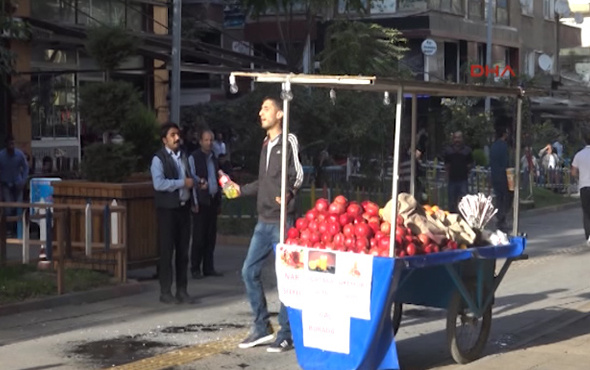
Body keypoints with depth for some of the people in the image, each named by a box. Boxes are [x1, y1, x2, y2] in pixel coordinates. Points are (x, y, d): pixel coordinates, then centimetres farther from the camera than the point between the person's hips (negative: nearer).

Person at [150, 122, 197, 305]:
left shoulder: (183, 156, 14)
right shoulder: (158, 158, -7)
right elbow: (159, 184, -20)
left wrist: (194, 200, 7)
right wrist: (183, 183, -16)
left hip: (184, 207, 6)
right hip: (167, 209, -6)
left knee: (183, 250, 8)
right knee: (167, 250, -2)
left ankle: (182, 291, 14)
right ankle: (165, 292, 5)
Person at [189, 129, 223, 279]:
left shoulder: (214, 158, 16)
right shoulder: (193, 158, -3)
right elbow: (191, 178, -9)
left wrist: (219, 201, 17)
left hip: (213, 200, 6)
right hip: (201, 201, -6)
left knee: (211, 236, 6)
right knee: (199, 237, -4)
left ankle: (208, 268, 12)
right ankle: (195, 268, 3)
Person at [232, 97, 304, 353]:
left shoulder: (289, 141, -6)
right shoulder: (266, 144, 16)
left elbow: (298, 174, -14)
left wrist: (288, 192, -31)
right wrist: (241, 190, 28)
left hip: (282, 221, -8)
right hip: (264, 221, 8)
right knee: (249, 272, 7)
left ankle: (286, 334, 6)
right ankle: (262, 328, 17)